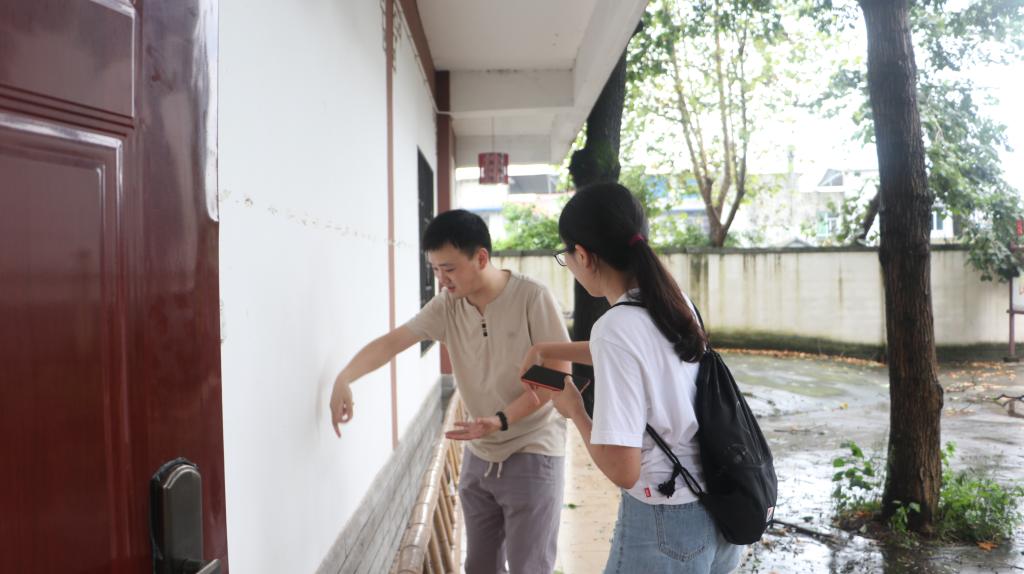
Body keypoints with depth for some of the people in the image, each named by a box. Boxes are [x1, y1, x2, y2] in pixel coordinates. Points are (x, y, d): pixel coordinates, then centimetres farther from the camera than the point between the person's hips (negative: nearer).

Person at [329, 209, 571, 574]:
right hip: (478, 455, 5)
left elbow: (558, 373, -16)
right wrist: (344, 380, -24)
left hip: (531, 455, -5)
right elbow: (392, 342, -7)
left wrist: (502, 419, -25)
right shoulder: (447, 306, -2)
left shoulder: (532, 298, -17)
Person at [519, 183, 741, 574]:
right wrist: (544, 350, 27)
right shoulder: (675, 303, 0)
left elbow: (623, 471, -25)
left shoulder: (617, 327, -23)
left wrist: (574, 411, -8)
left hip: (664, 526, -8)